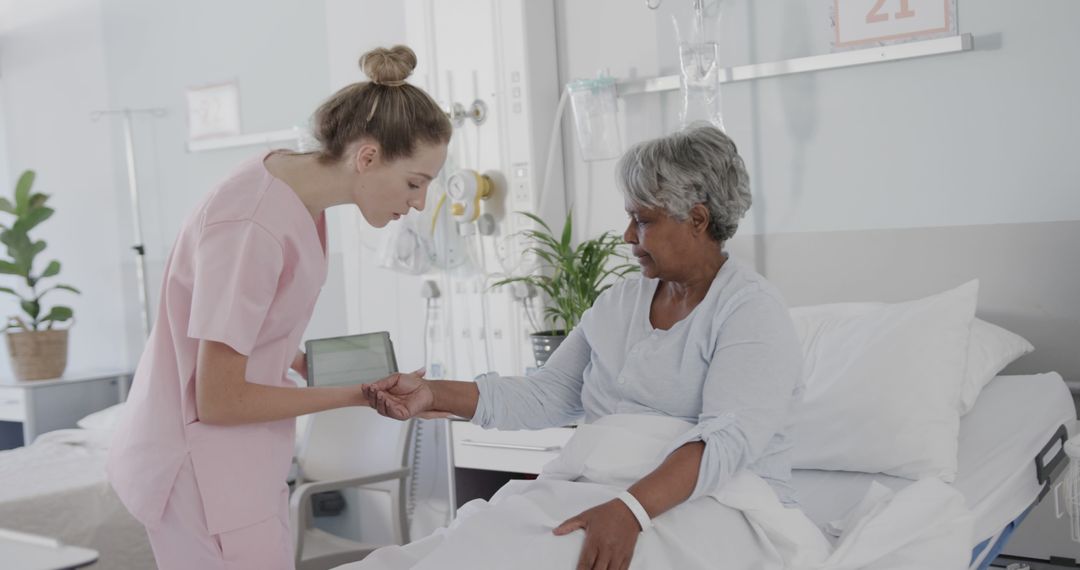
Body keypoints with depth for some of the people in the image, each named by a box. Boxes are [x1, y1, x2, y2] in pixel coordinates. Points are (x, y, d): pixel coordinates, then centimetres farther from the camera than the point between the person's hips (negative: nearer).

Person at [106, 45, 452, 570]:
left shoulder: (295, 178, 0)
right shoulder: (253, 229, -26)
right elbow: (219, 401, -20)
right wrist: (354, 395, -14)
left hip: (241, 459, 8)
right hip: (199, 465, -8)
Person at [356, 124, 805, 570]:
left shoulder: (751, 310, -7)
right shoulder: (619, 303, 15)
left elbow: (729, 437, -20)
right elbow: (545, 396, 13)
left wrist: (632, 509, -35)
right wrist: (435, 395, 1)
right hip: (607, 500, 6)